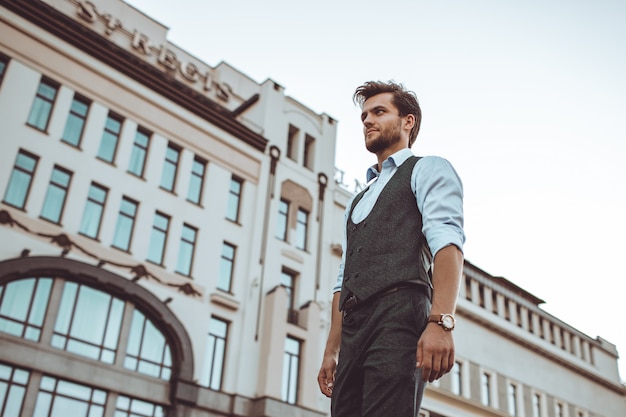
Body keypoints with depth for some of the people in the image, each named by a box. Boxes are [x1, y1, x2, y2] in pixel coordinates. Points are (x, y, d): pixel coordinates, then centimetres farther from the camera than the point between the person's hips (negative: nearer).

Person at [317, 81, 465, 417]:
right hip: (353, 329, 7)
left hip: (400, 315, -7)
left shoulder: (427, 169, 10)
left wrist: (441, 321, -23)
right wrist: (332, 351, 18)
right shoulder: (357, 202, 32)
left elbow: (446, 240, -8)